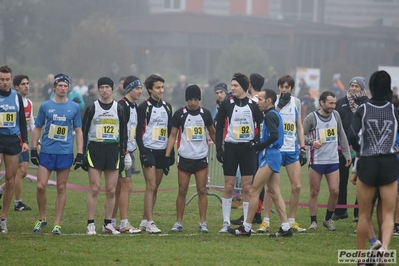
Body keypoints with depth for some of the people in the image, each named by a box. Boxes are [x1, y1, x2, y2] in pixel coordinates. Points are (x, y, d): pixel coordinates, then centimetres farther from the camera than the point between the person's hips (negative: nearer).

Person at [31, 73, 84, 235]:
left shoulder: (74, 107, 5)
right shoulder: (45, 106, 4)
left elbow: (78, 131, 9)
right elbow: (37, 129, 9)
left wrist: (80, 153, 2)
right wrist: (33, 149, 2)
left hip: (65, 153, 0)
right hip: (46, 152, 0)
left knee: (61, 188, 3)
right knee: (41, 186, -7)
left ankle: (57, 224, 8)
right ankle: (42, 219, 13)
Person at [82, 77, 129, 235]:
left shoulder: (119, 109, 7)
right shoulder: (92, 108, 2)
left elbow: (124, 133, 11)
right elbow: (84, 131, 3)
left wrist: (124, 154, 5)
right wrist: (83, 153, -4)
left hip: (113, 150, 2)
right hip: (95, 149, -2)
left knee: (111, 191, 3)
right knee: (94, 189, -7)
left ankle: (108, 224, 12)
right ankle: (90, 225, -3)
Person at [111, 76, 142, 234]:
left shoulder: (135, 106, 16)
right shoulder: (122, 105, -14)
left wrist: (131, 151, 17)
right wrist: (124, 151, -20)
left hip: (129, 151, 9)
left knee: (119, 188, 11)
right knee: (126, 186, -9)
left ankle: (111, 222, 15)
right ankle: (124, 224, -7)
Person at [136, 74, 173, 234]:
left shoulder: (167, 107, 13)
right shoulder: (144, 107, -5)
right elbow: (139, 132, -7)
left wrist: (171, 152, 13)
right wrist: (143, 153, -15)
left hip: (162, 151, 6)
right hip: (149, 150, -6)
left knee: (155, 187, 7)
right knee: (151, 186, -12)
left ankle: (144, 220, 14)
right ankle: (150, 222, -13)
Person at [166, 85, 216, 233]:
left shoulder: (205, 114, 4)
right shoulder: (179, 114, -1)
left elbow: (212, 133, 16)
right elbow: (172, 135, 2)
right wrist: (167, 155, -6)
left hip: (201, 158, 1)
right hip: (184, 158, -1)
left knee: (202, 190, -1)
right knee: (182, 191, 1)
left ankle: (203, 223, 2)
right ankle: (179, 223, 8)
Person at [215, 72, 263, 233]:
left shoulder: (253, 105, 3)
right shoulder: (226, 104, 2)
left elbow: (261, 126, 9)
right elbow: (219, 128, 3)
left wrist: (256, 141, -9)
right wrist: (219, 149, -5)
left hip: (248, 149, 0)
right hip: (230, 148, 0)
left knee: (247, 187, 1)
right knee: (228, 186, 0)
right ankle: (226, 222, 5)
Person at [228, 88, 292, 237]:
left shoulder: (270, 115, -13)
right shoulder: (275, 114, 17)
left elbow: (274, 135, -25)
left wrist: (260, 146, -14)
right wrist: (260, 145, 4)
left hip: (269, 156, -10)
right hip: (274, 155, 10)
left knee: (254, 191, -6)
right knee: (275, 193, 8)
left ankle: (246, 228, -3)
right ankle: (285, 228, 4)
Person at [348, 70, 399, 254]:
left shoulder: (362, 110, -4)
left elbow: (352, 137, -13)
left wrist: (360, 149, 5)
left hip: (367, 164, 0)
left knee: (364, 215, 13)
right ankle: (384, 247, -22)